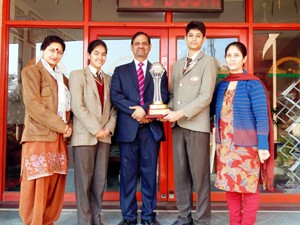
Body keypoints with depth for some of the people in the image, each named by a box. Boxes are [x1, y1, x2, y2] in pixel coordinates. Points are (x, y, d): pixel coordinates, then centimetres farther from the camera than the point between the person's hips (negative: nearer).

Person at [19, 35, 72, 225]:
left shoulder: (63, 78, 21)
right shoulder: (31, 72, 1)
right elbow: (33, 105, -12)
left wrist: (69, 127, 2)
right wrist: (60, 126, -13)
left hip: (60, 139, 6)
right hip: (39, 136, -6)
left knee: (55, 186, 7)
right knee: (37, 187, -6)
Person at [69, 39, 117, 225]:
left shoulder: (108, 79, 16)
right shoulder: (78, 75, 2)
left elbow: (113, 107, 13)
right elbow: (77, 105, -9)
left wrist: (109, 128, -4)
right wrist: (95, 129, -13)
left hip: (105, 136, 5)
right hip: (85, 135, -4)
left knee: (100, 180, 7)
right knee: (84, 180, 1)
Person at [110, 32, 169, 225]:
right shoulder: (120, 71, 13)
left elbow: (163, 96, -1)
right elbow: (115, 96, 0)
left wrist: (144, 109, -15)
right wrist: (134, 112, -12)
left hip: (151, 128, 0)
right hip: (128, 128, 0)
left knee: (150, 173, 5)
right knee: (128, 173, 4)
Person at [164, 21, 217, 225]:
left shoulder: (208, 62, 1)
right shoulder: (177, 65, 19)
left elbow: (206, 97, -10)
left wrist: (181, 113, -17)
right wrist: (169, 111, -1)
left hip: (197, 124, -5)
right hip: (177, 125, 6)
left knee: (200, 175, 0)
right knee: (180, 173, 9)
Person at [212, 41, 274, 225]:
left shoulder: (253, 84, -5)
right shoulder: (221, 86, 10)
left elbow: (262, 117, -10)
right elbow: (216, 113, 14)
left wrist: (263, 146, -15)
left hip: (246, 145, -5)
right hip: (225, 145, 5)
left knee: (248, 187, 4)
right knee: (230, 186, 11)